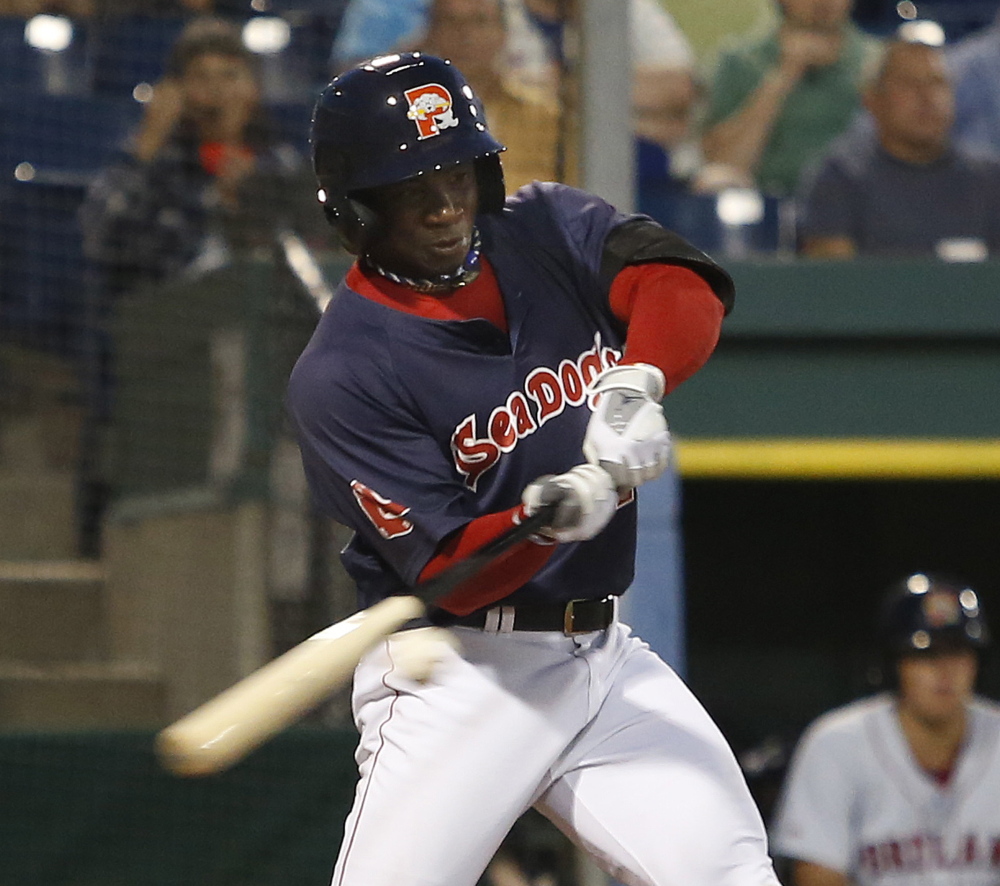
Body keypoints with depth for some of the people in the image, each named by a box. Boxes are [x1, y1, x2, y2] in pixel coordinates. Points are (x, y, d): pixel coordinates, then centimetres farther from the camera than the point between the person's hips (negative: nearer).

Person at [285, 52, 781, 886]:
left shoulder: (546, 231, 3)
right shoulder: (342, 376, -13)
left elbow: (688, 286, -14)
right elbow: (452, 573, -18)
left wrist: (636, 386, -34)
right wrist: (556, 513, -36)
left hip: (602, 652, 5)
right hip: (459, 669, -5)